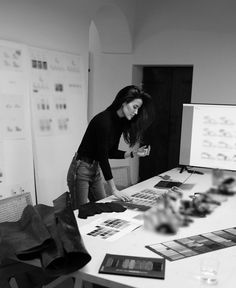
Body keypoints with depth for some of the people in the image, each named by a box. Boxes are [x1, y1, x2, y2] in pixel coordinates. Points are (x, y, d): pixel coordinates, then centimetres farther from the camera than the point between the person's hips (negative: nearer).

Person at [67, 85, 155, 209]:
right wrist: (114, 190, -23)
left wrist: (134, 153, -4)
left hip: (95, 169, 9)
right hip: (81, 170, -8)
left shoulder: (120, 122, 2)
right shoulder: (104, 120, -24)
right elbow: (102, 156, -25)